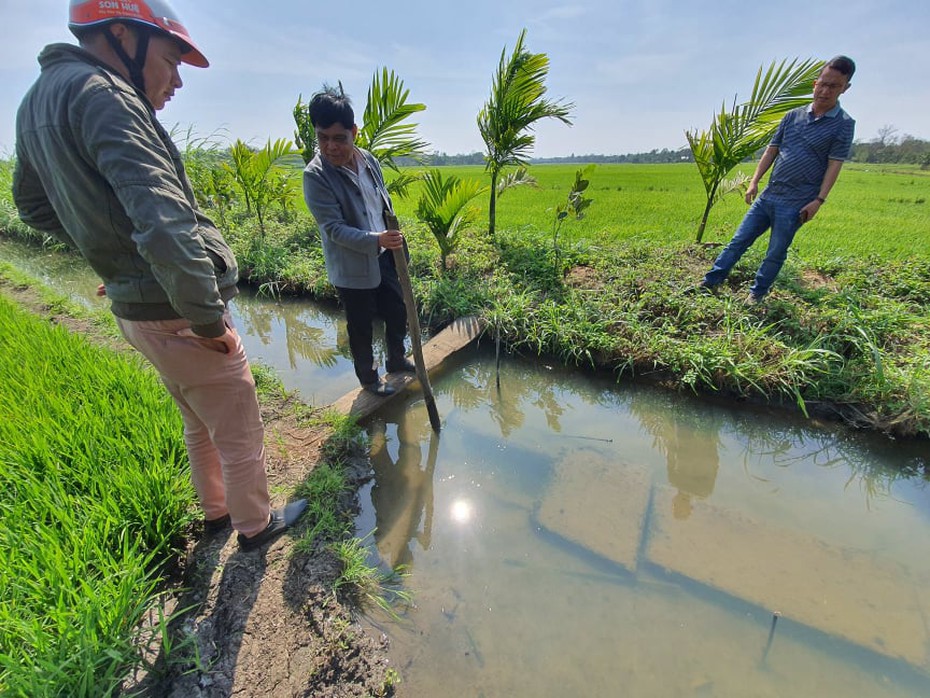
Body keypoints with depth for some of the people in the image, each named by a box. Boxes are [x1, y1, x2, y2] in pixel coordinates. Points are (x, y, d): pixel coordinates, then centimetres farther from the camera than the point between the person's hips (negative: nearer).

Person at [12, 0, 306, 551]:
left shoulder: (38, 101, 11)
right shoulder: (102, 96, -19)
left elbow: (34, 204, 23)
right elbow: (167, 226, -32)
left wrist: (109, 253, 20)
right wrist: (208, 318, -21)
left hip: (134, 311, 9)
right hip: (178, 315, -9)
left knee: (201, 425, 27)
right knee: (241, 434, 11)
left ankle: (216, 511, 48)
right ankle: (255, 524, 34)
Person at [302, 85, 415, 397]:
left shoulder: (368, 160, 1)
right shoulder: (315, 175, -17)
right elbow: (334, 229, -21)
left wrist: (397, 244, 16)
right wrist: (376, 240, -34)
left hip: (385, 257, 6)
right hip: (353, 268, -6)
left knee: (398, 312, 17)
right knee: (361, 327, 10)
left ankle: (396, 360, 42)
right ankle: (368, 378, 31)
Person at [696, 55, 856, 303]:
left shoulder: (843, 125, -3)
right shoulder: (793, 115, 8)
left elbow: (834, 166, -7)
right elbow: (772, 150, 11)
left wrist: (818, 200, -14)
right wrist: (754, 181, 2)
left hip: (796, 204, -4)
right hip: (768, 195, 4)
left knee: (776, 254, 2)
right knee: (739, 240, 4)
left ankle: (758, 293, 17)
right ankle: (711, 280, 11)